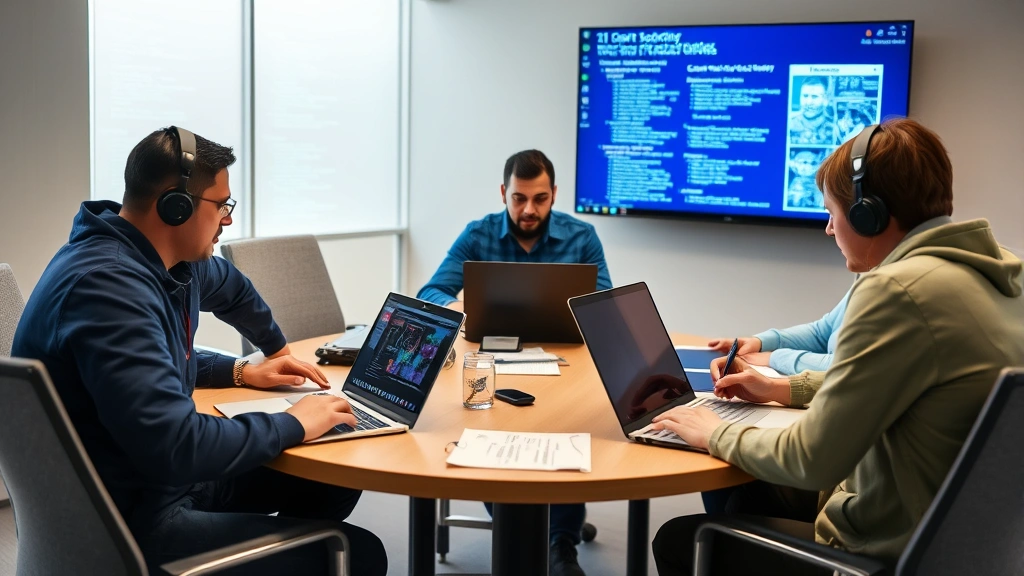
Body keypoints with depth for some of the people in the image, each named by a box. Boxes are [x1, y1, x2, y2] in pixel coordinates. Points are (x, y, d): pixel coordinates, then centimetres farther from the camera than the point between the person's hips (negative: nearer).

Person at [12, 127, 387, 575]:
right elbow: (176, 447, -34)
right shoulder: (107, 286, -28)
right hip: (126, 521, -10)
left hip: (163, 474, 10)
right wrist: (292, 426, -21)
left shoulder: (178, 261, 2)